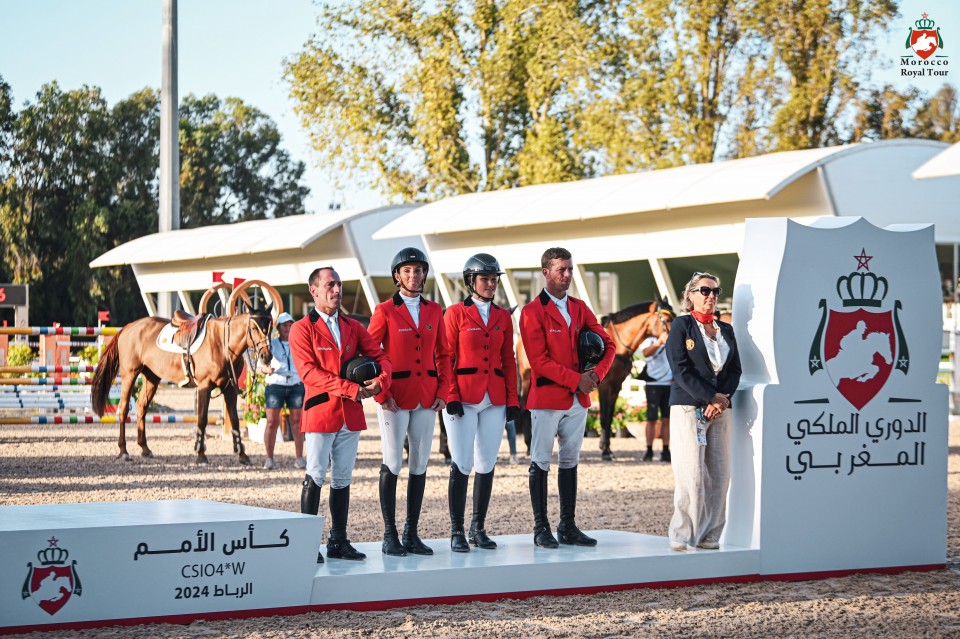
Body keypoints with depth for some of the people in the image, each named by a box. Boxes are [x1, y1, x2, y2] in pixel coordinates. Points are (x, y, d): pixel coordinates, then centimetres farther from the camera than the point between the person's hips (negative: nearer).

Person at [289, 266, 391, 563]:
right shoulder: (302, 329, -2)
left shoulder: (353, 327, 15)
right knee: (315, 476, -6)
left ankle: (338, 541, 14)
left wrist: (380, 381, -14)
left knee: (343, 479, 9)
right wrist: (350, 389, -19)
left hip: (351, 414, 5)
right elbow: (309, 372, -13)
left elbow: (379, 357, 10)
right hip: (320, 411, -5)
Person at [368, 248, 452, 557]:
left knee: (420, 463, 6)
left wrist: (442, 391, 3)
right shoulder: (385, 311, -3)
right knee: (392, 464, -3)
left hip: (427, 398, 4)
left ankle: (412, 533, 14)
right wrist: (380, 393, -10)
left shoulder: (434, 311, 10)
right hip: (395, 398, -4)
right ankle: (390, 535, 4)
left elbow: (443, 354, 13)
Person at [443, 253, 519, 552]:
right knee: (462, 464, -6)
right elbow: (445, 358, -3)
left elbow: (508, 361, 13)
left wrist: (512, 399, 6)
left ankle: (479, 528, 16)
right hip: (463, 400, -4)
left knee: (487, 464, 6)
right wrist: (451, 396, -11)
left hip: (494, 401, 4)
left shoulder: (503, 317, 13)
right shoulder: (456, 313, 0)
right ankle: (457, 531, 1)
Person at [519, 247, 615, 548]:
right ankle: (541, 528, 1)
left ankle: (568, 526, 14)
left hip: (578, 399, 6)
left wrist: (596, 374, -6)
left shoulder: (579, 308, 13)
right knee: (540, 462, -2)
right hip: (546, 397, -6)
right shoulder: (533, 312, -6)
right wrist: (576, 379, -15)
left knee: (570, 461, 9)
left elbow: (608, 345, 12)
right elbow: (539, 360, -13)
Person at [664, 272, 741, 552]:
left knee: (720, 475, 0)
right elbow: (681, 370, -7)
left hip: (720, 410, 5)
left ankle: (709, 536, 7)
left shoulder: (726, 330, 18)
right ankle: (683, 536, -3)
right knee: (693, 474, -10)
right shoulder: (681, 325, 3)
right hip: (688, 408, -5)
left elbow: (735, 370, 11)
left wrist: (722, 399, -7)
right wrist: (711, 397, -13)